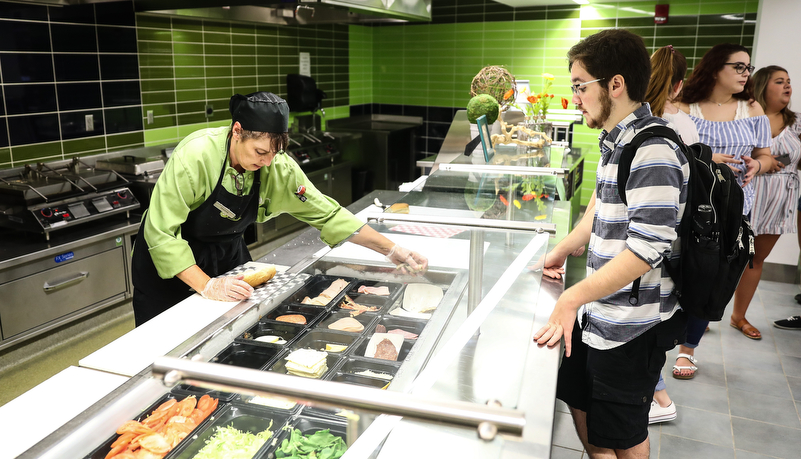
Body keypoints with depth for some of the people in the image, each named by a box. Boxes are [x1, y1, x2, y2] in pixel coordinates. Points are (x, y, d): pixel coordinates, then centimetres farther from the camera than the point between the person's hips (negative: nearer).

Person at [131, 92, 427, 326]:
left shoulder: (277, 167, -19)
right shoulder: (195, 157, -31)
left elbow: (326, 213, -11)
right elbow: (161, 233, -28)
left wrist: (391, 250, -15)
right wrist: (206, 286, -36)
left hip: (227, 252, 4)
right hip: (173, 261, -3)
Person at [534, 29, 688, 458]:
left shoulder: (653, 152, -22)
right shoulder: (615, 141, 8)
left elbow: (648, 249, -29)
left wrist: (574, 297, -30)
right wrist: (561, 251, 21)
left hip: (631, 324, -9)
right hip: (599, 311, 9)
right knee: (578, 398, 21)